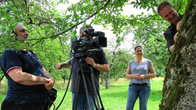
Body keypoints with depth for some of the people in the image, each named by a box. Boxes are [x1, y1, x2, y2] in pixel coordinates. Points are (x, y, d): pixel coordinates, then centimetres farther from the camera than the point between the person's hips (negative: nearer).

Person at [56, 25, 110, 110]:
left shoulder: (97, 49, 0)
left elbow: (107, 69, -2)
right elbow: (70, 63, 25)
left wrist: (95, 65, -18)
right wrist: (62, 65, 5)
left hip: (91, 91, -3)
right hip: (76, 91, 3)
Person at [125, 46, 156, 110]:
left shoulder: (148, 62, 5)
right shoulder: (131, 63, 10)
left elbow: (154, 74, 4)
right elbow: (127, 75, 11)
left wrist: (144, 76, -13)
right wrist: (134, 76, -11)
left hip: (145, 87, -1)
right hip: (133, 86, 1)